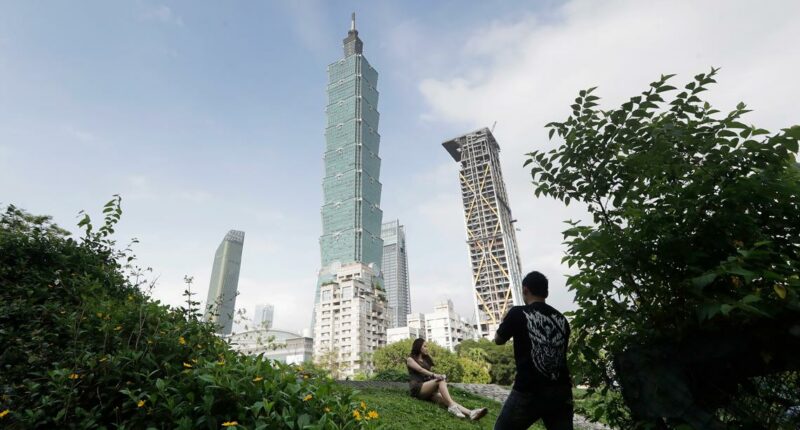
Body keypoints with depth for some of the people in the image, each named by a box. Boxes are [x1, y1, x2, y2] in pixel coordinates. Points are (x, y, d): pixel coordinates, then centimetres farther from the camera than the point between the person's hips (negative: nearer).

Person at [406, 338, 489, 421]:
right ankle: (452, 406, -42)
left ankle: (470, 413, -46)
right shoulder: (410, 359, 7)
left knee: (445, 400, -24)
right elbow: (420, 369, -12)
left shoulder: (426, 360, 26)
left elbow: (429, 373, 12)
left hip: (429, 391, 5)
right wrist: (434, 375, -27)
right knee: (441, 380, -28)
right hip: (417, 389, -4)